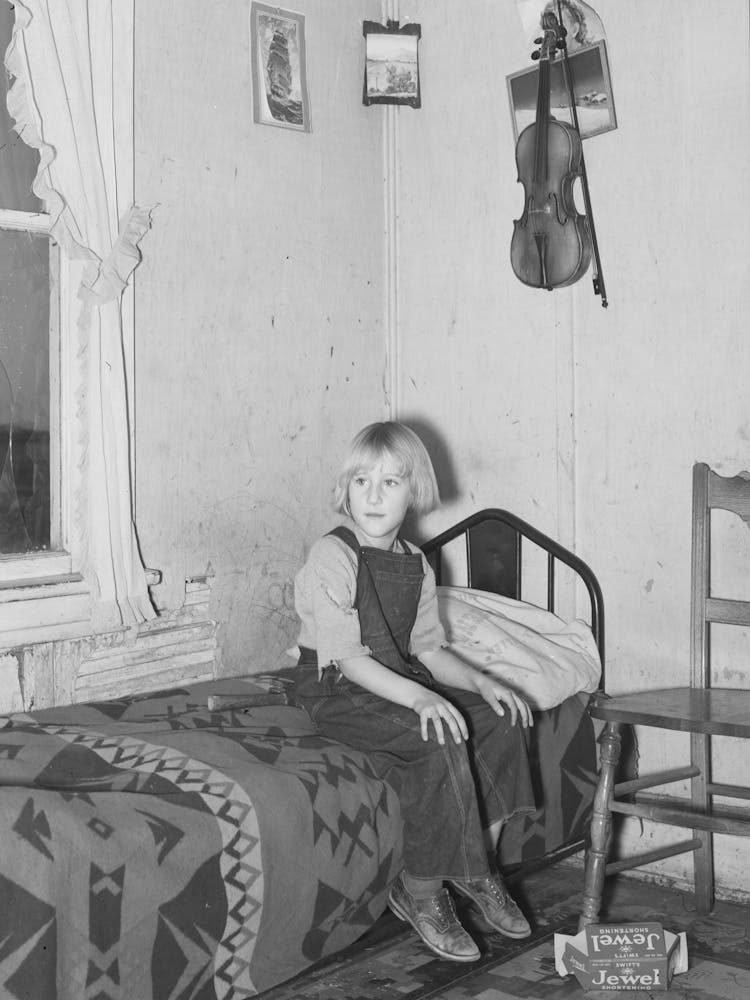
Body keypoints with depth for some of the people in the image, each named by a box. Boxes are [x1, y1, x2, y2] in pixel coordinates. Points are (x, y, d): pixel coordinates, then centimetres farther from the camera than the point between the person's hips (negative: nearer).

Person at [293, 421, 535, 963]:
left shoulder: (416, 564, 9)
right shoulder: (331, 557, -14)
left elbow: (428, 649, 13)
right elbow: (347, 657, -21)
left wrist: (480, 682, -5)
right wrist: (419, 697, -33)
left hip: (400, 681, 7)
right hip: (336, 692, -7)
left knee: (500, 718, -11)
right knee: (440, 739, -29)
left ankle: (474, 864, -1)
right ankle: (422, 894, -15)